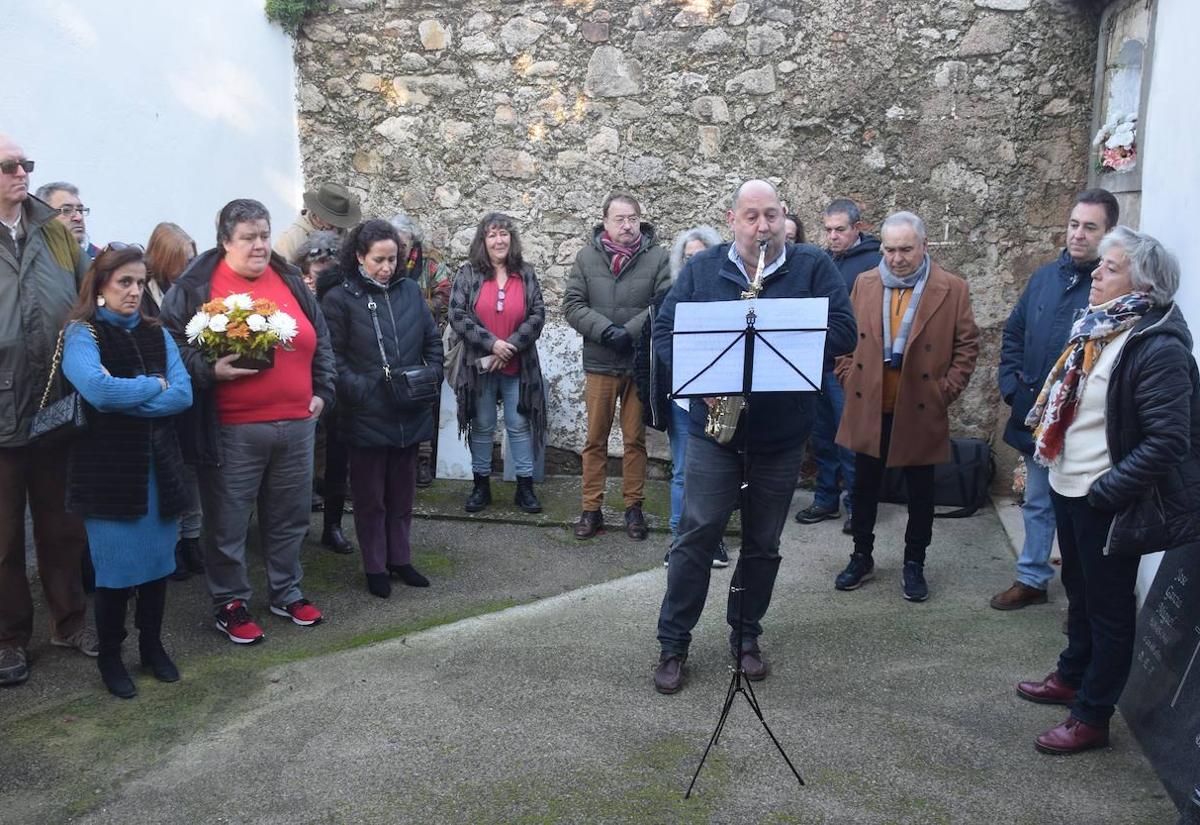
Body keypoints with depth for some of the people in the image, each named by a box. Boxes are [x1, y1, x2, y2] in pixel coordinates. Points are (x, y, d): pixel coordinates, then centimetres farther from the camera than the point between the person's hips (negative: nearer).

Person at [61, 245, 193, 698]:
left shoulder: (157, 334, 10)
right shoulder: (81, 333, -4)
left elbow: (183, 394, -3)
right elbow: (99, 390, -23)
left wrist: (125, 401, -14)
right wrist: (155, 385, -9)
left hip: (159, 464, 5)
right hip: (109, 469, -4)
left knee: (159, 561, 10)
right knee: (115, 568, 1)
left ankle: (152, 645, 29)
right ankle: (109, 656, 21)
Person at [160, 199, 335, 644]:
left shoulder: (290, 281, 11)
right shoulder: (196, 287, -3)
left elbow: (321, 342, 17)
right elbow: (174, 345, -7)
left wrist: (321, 391, 11)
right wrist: (211, 371, -20)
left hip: (296, 424, 5)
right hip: (232, 431, -5)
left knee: (289, 518, 16)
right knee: (228, 523, 6)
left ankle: (286, 592, 34)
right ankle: (230, 603, 24)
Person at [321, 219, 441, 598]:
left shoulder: (409, 290, 6)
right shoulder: (340, 298, -7)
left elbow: (432, 340, 13)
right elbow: (334, 357, -10)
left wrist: (432, 378, 0)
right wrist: (361, 392, -19)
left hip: (409, 413, 4)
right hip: (366, 417, -4)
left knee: (402, 492, 15)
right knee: (370, 496, 9)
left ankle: (400, 559, 30)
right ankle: (375, 567, 23)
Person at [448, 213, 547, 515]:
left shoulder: (526, 273, 4)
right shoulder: (468, 274, -1)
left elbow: (538, 314, -3)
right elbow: (458, 315, -9)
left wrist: (511, 346, -14)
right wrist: (491, 344, -17)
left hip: (518, 366, 1)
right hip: (480, 364, -1)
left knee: (520, 425, 6)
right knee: (482, 427, 10)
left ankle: (525, 487, 16)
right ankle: (481, 485, 22)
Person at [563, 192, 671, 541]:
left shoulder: (657, 257, -2)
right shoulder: (587, 257, 3)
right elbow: (572, 304, -2)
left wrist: (630, 332, -19)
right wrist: (605, 330, -15)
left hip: (641, 363, -1)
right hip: (600, 363, 1)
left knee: (635, 439, 9)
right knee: (595, 440, 7)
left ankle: (633, 507, 21)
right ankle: (591, 509, 17)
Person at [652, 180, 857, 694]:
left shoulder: (814, 267, 1)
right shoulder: (701, 269, 3)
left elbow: (843, 330, -8)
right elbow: (665, 330, 3)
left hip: (782, 434, 1)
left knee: (763, 544, 12)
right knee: (696, 535, 0)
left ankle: (746, 636, 30)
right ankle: (673, 643, 13)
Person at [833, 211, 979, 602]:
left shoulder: (952, 289, -4)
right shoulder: (864, 284, 3)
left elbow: (968, 344, -1)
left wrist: (947, 391, -7)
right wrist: (848, 378, 1)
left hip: (920, 410, -2)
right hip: (868, 408, 2)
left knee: (920, 492, 10)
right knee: (864, 486, 12)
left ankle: (914, 563, 26)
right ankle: (862, 557, 27)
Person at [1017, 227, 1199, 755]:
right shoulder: (1096, 329, 4)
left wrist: (1106, 490, -22)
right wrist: (1057, 467, 11)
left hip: (1108, 503, -8)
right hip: (1068, 488, 8)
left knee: (1108, 607, 8)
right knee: (1079, 592, 23)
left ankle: (1092, 717, 22)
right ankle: (1071, 677, 43)